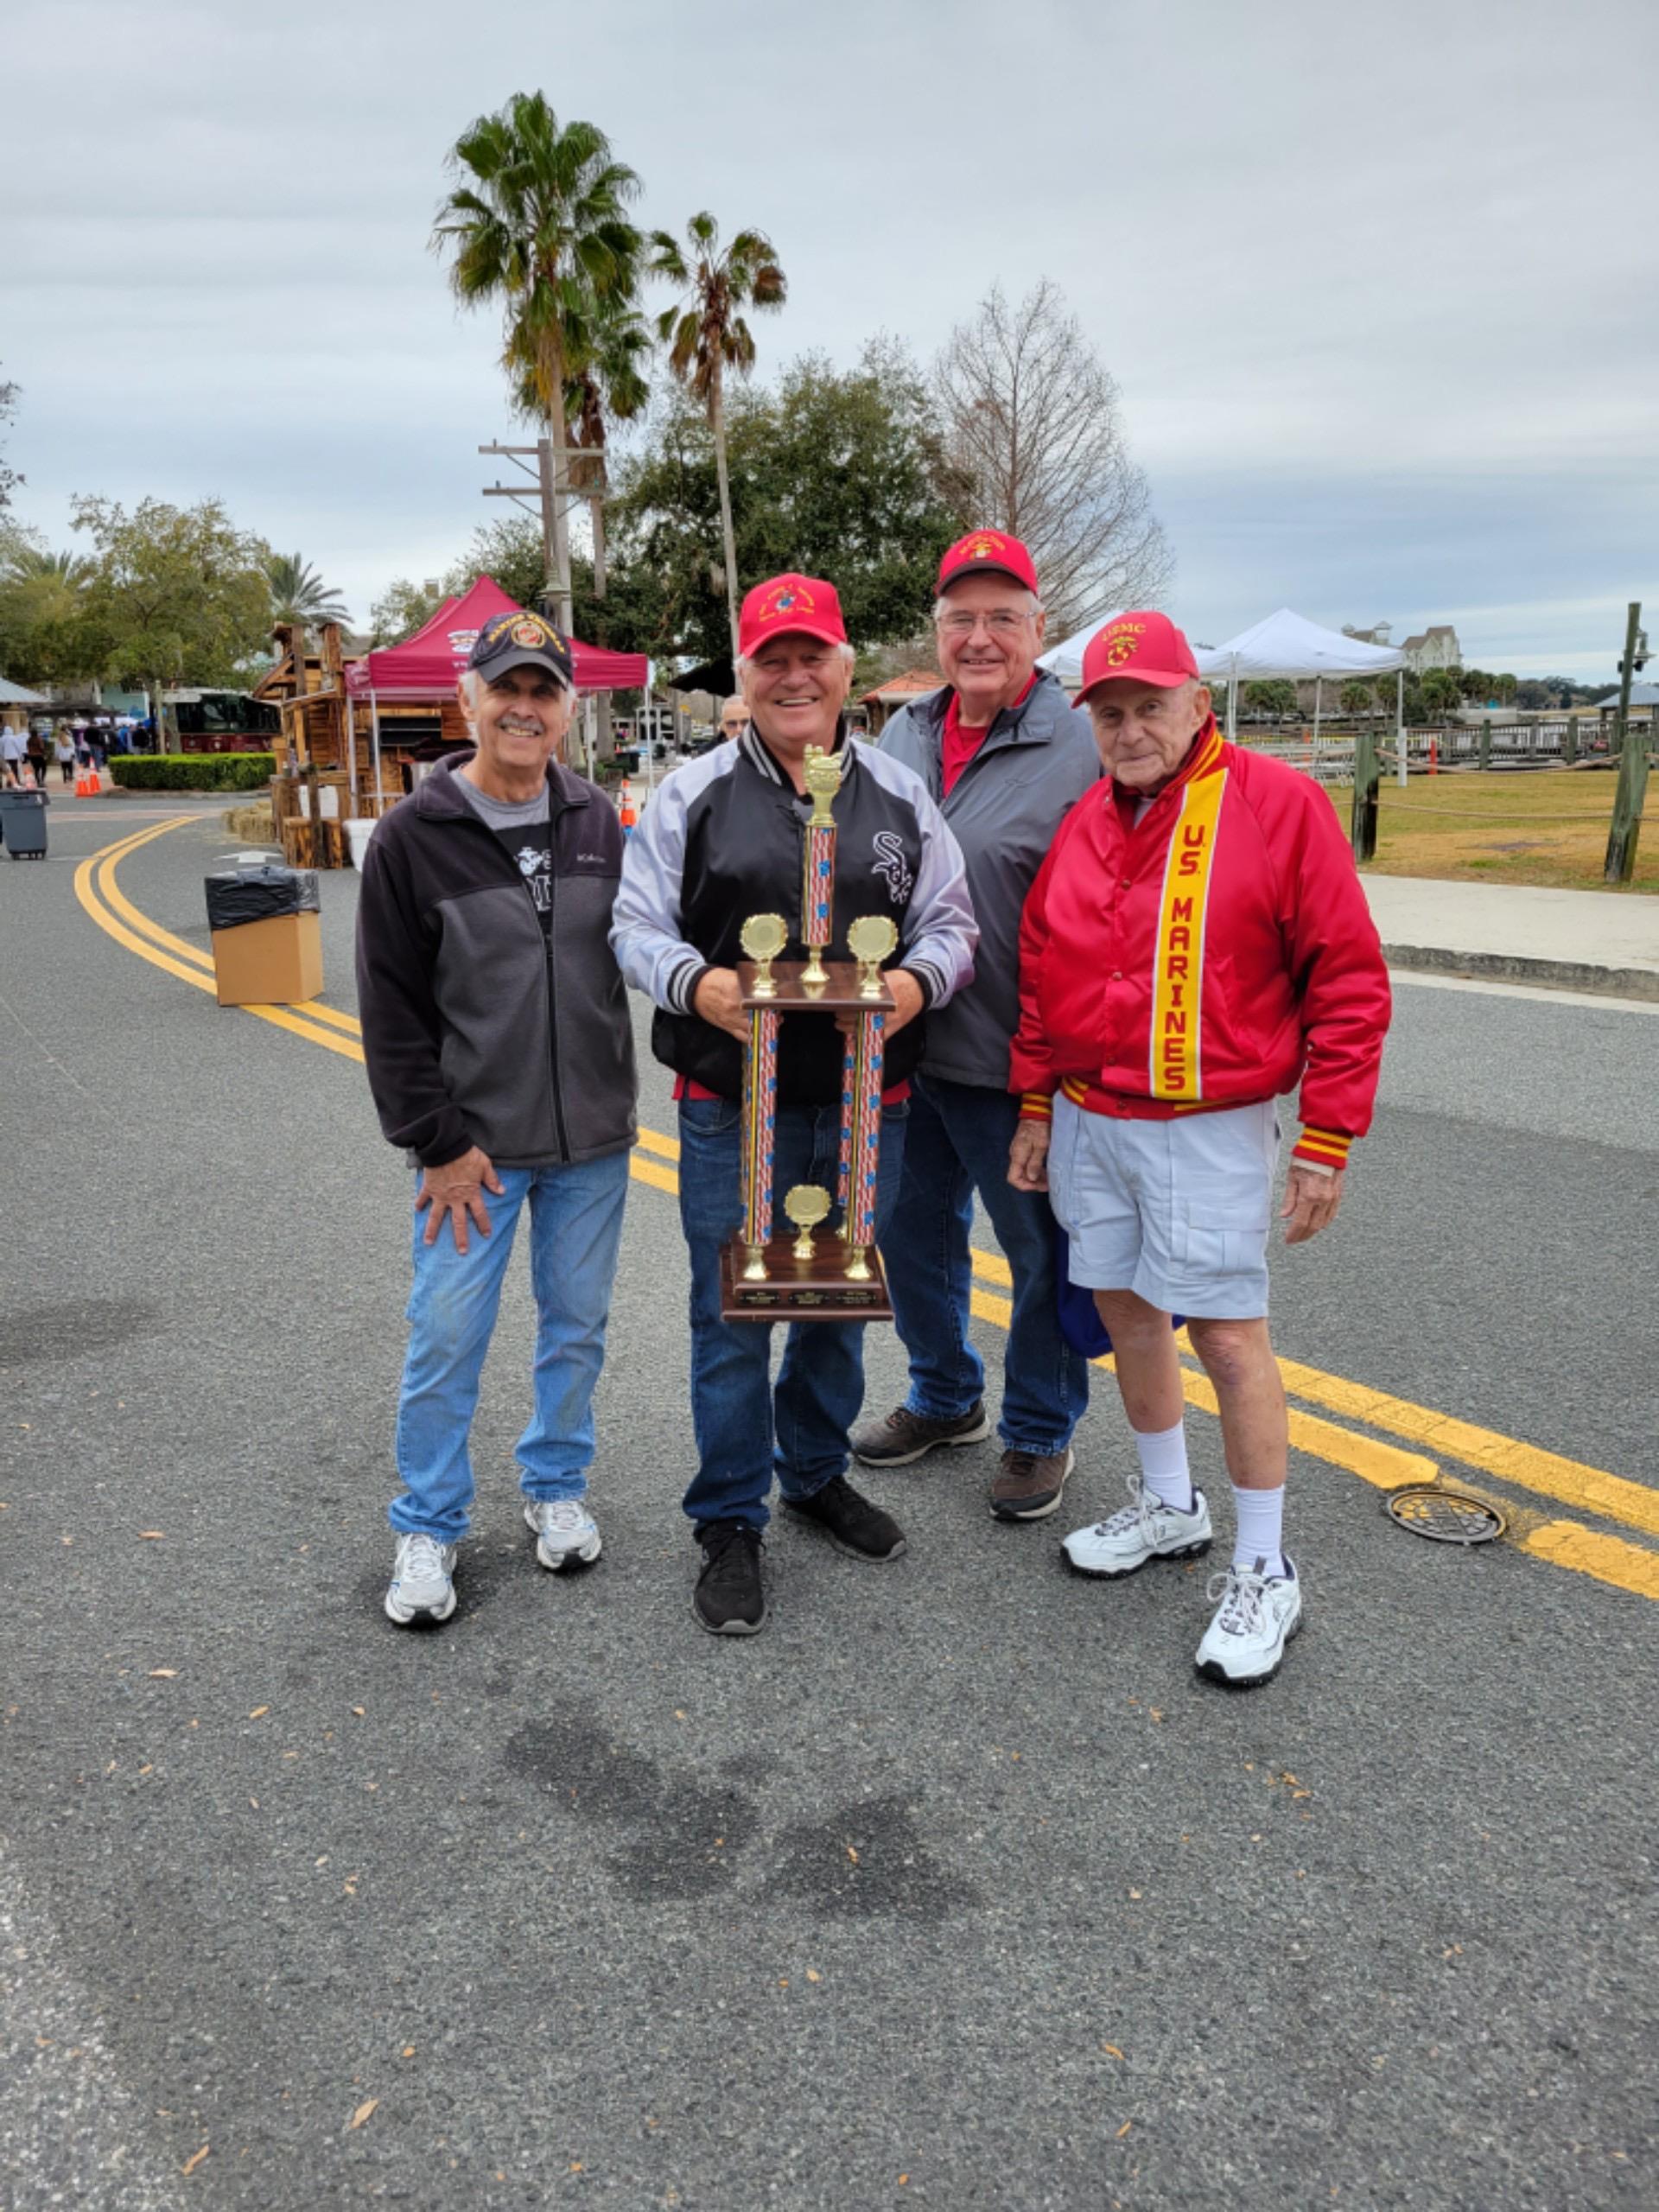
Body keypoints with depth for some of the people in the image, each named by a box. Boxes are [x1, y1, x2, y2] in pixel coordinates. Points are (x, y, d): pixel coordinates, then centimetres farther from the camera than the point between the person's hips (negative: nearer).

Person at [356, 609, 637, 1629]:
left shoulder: (598, 821, 3)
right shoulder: (414, 835, -7)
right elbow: (392, 1007, -6)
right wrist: (437, 1141, -10)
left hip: (593, 1138, 3)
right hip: (474, 1142, -3)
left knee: (578, 1323, 14)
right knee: (448, 1334, 3)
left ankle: (557, 1487, 35)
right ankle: (428, 1528, 22)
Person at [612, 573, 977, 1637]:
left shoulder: (901, 794, 7)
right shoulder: (692, 794, 1)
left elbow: (951, 922, 8)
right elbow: (638, 926, 0)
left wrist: (918, 980, -15)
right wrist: (696, 982, -22)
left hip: (867, 1105, 3)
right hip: (733, 1107, -2)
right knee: (733, 1313, 4)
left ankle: (818, 1472, 41)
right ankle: (731, 1525, 22)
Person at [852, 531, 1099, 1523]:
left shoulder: (1082, 744, -11)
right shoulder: (903, 734, 9)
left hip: (1016, 1063, -6)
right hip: (903, 1051, 7)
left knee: (1043, 1252, 9)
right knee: (916, 1232, 20)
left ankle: (1040, 1431, 31)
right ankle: (946, 1397, 43)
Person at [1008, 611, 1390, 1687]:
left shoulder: (1280, 804, -8)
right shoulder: (1082, 824, 9)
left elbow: (1348, 980, -9)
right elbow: (1040, 974, 16)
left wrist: (1327, 1139, -11)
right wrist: (1037, 1105, 14)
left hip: (1209, 1125, -5)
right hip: (1090, 1120, 6)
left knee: (1228, 1332, -2)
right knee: (1127, 1306, 14)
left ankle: (1265, 1569, 15)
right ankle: (1169, 1507, 35)